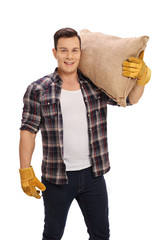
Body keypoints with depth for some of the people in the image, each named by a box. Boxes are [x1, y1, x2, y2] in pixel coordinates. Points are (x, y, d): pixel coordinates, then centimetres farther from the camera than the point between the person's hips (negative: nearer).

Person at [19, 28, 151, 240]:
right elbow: (28, 131, -5)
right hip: (56, 177, -2)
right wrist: (25, 170, -10)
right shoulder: (38, 90, -6)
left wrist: (142, 76, -23)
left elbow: (130, 98, -2)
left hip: (93, 174, 3)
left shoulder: (96, 86, 1)